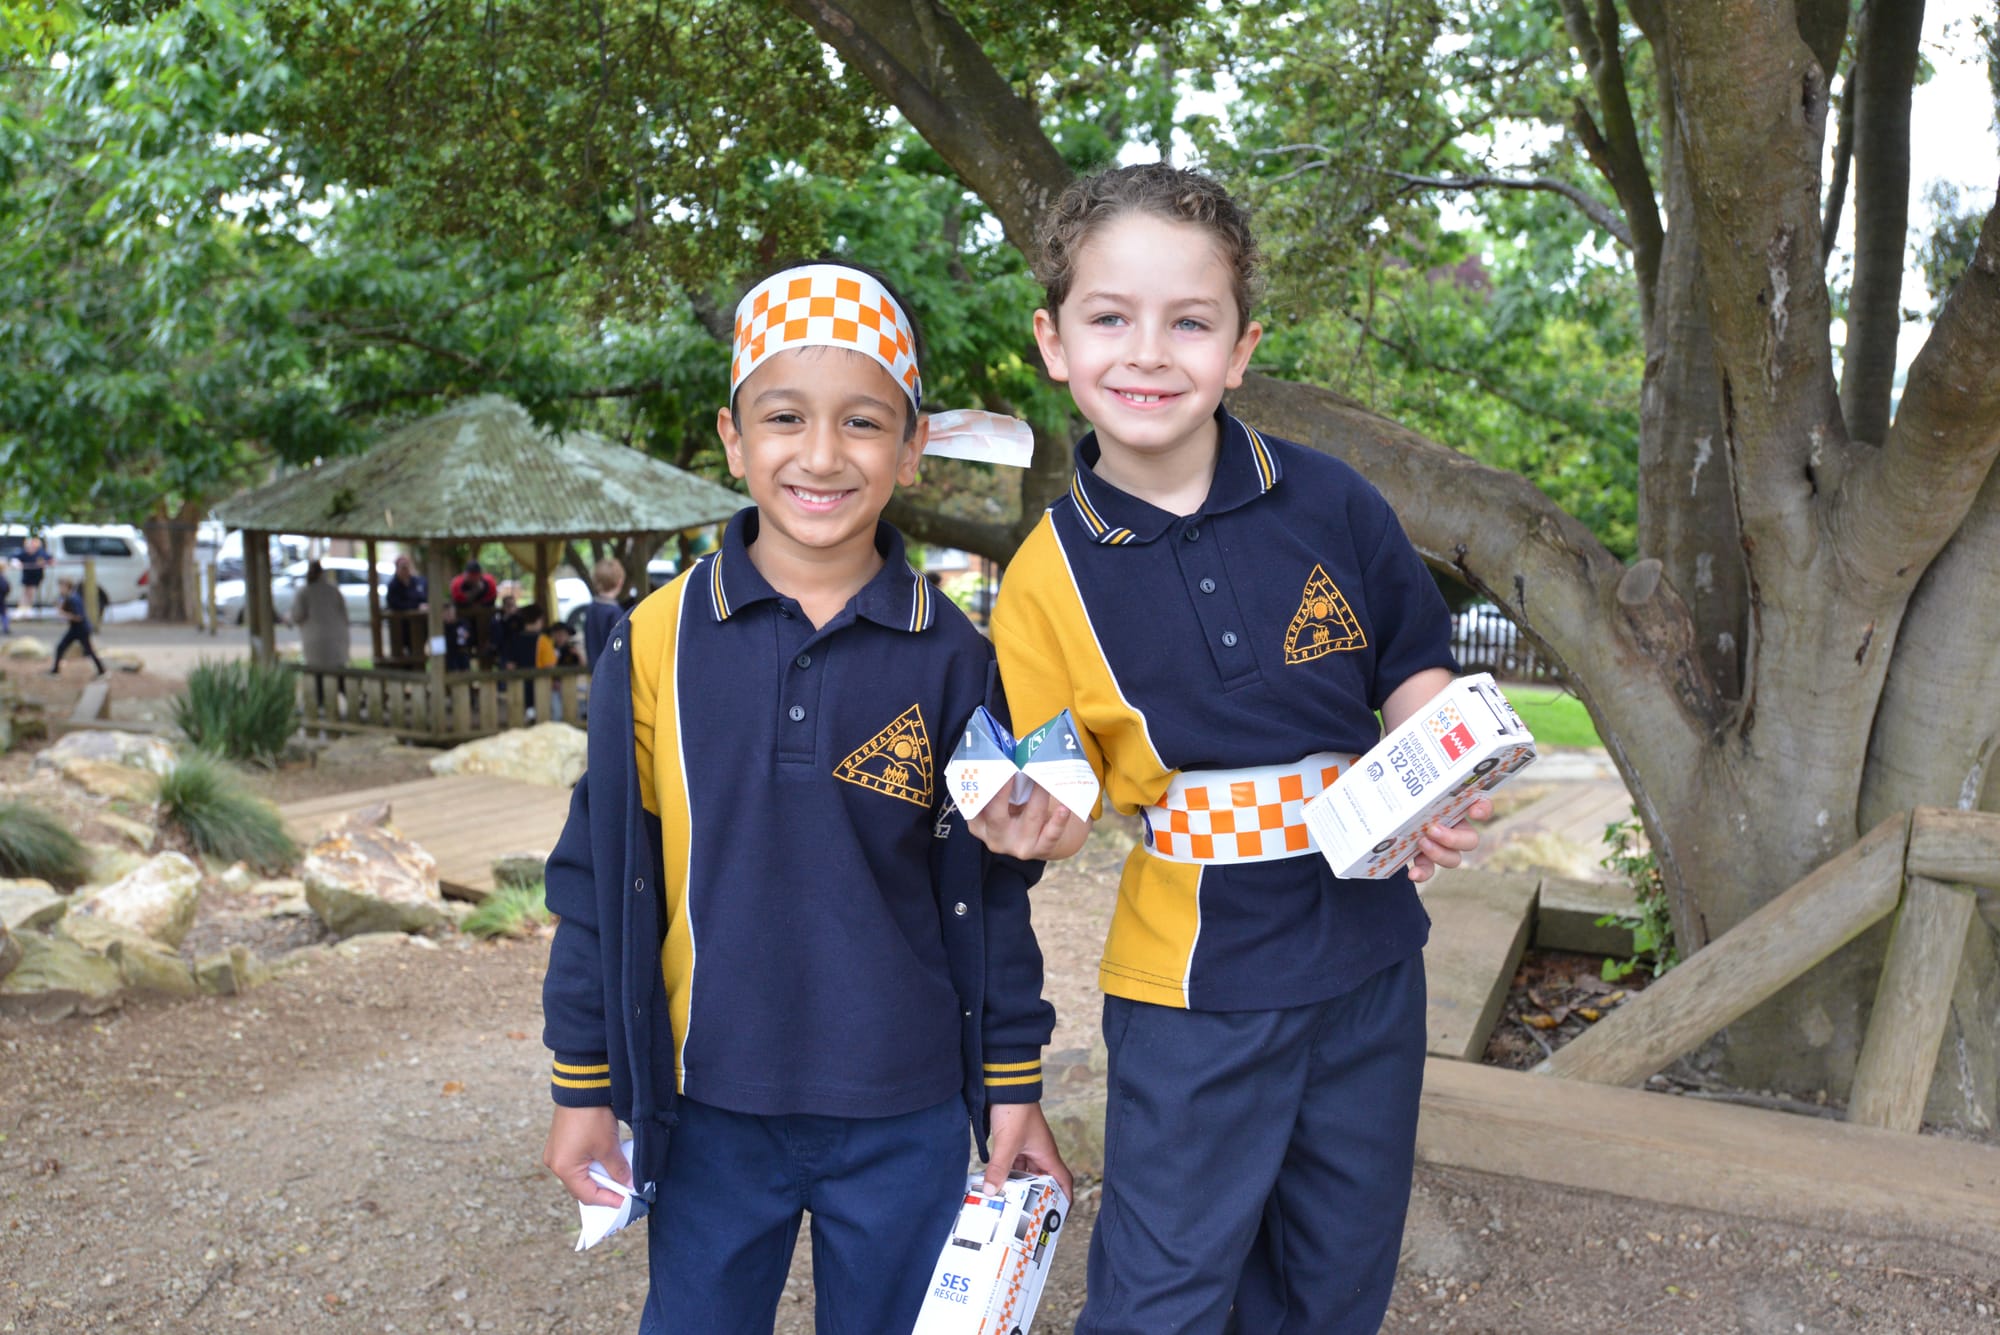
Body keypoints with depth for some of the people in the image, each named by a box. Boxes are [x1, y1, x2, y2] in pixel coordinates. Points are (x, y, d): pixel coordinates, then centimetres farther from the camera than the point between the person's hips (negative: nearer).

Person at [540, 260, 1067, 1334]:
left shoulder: (950, 658, -6)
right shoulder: (658, 643, -7)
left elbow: (989, 886, 2)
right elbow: (601, 873, 0)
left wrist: (1013, 1086, 4)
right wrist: (584, 1084, 3)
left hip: (907, 1119, 0)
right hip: (709, 1111, 0)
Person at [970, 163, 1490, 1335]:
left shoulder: (1331, 505, -7)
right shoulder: (1049, 579, -10)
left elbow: (1413, 667, 7)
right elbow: (1061, 804, -4)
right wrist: (1031, 826, -26)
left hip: (1369, 957, 3)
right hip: (1192, 984, -2)